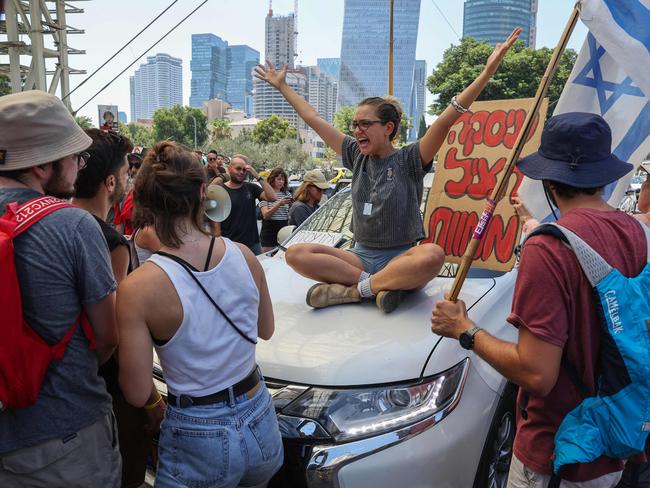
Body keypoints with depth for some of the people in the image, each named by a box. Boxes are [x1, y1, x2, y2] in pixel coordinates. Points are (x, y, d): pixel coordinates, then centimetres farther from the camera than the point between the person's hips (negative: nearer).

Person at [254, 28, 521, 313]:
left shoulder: (409, 160, -4)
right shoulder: (357, 156, 8)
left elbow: (447, 119, -17)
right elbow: (314, 119, 15)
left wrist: (489, 70, -27)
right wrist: (282, 85, 22)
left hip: (401, 257, -3)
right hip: (362, 255, 4)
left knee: (433, 255, -38)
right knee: (295, 254, -19)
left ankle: (353, 289, -24)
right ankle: (383, 284, -22)